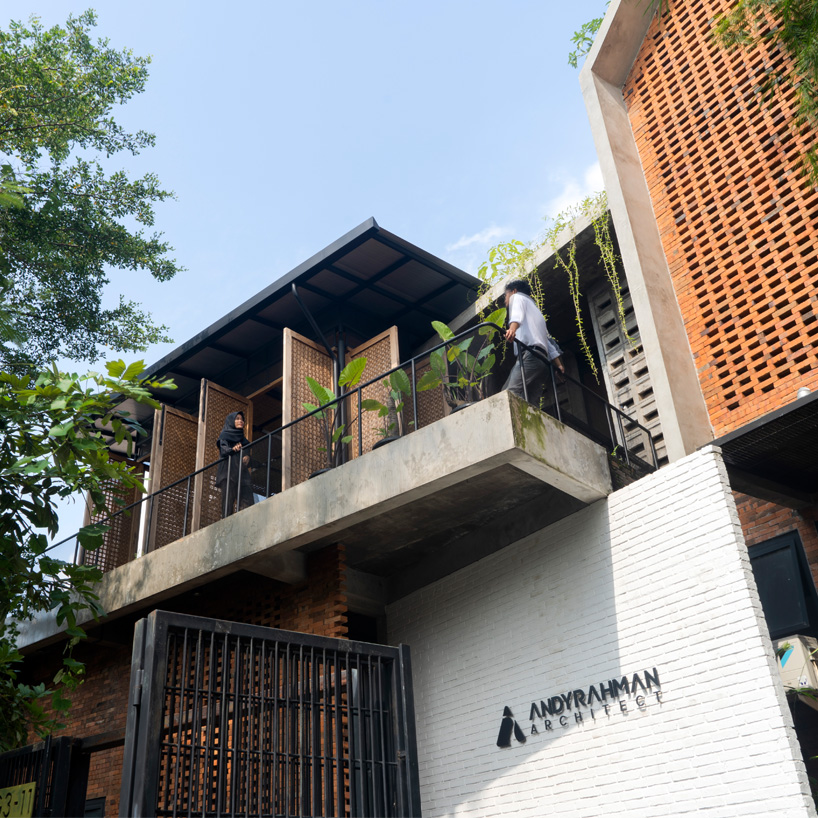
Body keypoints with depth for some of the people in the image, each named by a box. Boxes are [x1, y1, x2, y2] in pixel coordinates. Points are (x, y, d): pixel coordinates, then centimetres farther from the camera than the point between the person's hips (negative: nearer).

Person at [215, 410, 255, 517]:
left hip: (242, 472, 5)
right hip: (229, 471, -5)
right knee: (228, 500, -15)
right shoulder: (225, 435, 11)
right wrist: (233, 449, -29)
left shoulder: (243, 438, 27)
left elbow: (248, 453, 20)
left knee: (248, 503, -12)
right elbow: (223, 450, -6)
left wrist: (247, 457, -6)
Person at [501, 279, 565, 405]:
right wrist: (559, 365, 26)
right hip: (542, 359, 8)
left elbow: (517, 314, -8)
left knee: (511, 394, -27)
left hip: (529, 353, -8)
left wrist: (512, 328, -28)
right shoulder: (535, 309, 40)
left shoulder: (517, 296, 18)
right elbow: (548, 340, 32)